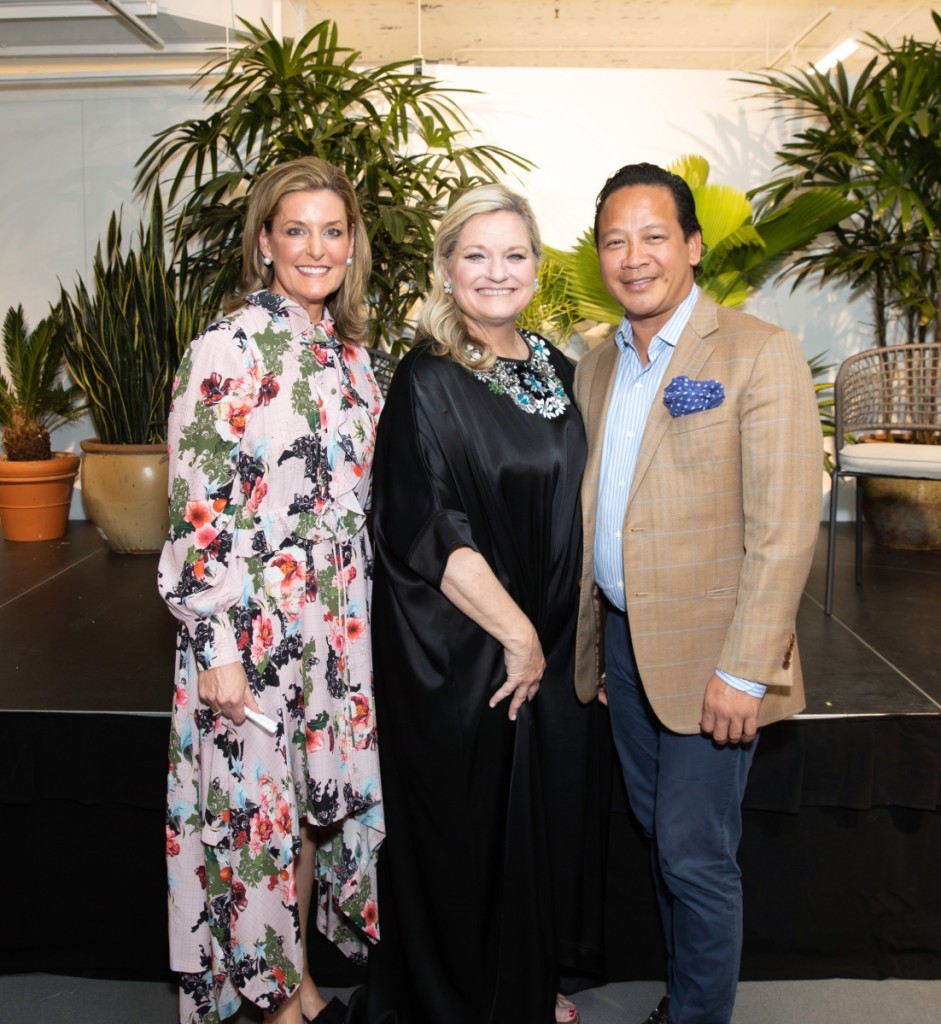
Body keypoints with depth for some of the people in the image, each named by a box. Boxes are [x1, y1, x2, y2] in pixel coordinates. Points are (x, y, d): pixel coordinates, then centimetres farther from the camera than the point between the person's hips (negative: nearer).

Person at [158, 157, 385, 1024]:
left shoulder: (349, 351, 8)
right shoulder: (228, 348, -11)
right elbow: (195, 510, -14)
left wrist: (371, 610, 14)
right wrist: (214, 646, -15)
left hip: (340, 618, 6)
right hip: (253, 619, -6)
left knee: (316, 797, 16)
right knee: (258, 805, 8)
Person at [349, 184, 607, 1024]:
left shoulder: (556, 371, 8)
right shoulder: (427, 382, -12)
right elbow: (429, 533, -18)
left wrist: (549, 637, 9)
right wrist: (513, 631, -15)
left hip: (550, 648, 7)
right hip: (458, 654, -6)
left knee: (545, 817, 17)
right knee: (465, 834, 8)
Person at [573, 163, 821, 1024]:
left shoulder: (759, 353, -9)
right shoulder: (596, 368, 10)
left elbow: (785, 531, -15)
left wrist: (742, 669, -18)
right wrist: (593, 640, 9)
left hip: (706, 653, -6)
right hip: (620, 640, 6)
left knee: (696, 856, 3)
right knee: (661, 840, 18)